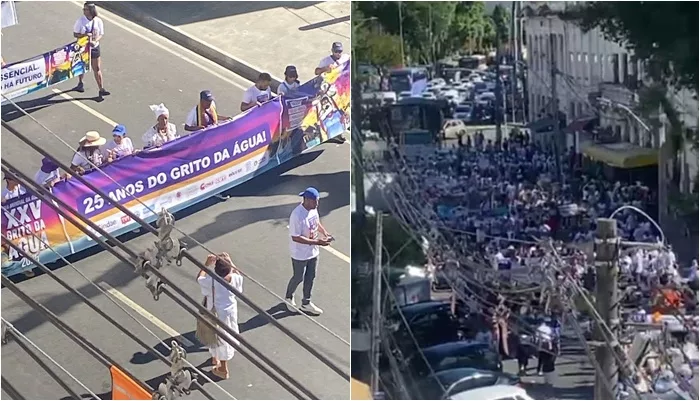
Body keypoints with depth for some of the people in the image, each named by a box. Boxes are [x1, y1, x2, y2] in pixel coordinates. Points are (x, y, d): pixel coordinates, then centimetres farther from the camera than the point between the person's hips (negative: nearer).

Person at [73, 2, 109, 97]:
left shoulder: (98, 21, -8)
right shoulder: (80, 21, -10)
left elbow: (101, 34, -1)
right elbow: (75, 34, -6)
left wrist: (95, 41, -21)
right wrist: (85, 35, -24)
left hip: (94, 47, 0)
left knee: (97, 69, -2)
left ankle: (101, 89, -1)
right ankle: (80, 84, 43)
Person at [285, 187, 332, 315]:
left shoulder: (313, 209, -7)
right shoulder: (297, 215, -32)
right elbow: (295, 237, -29)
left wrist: (325, 233, -6)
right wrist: (317, 242, -32)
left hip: (313, 252, 7)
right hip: (300, 255, -7)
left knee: (310, 277, 19)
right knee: (298, 278, 14)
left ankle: (306, 303, 36)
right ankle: (288, 297, 42)